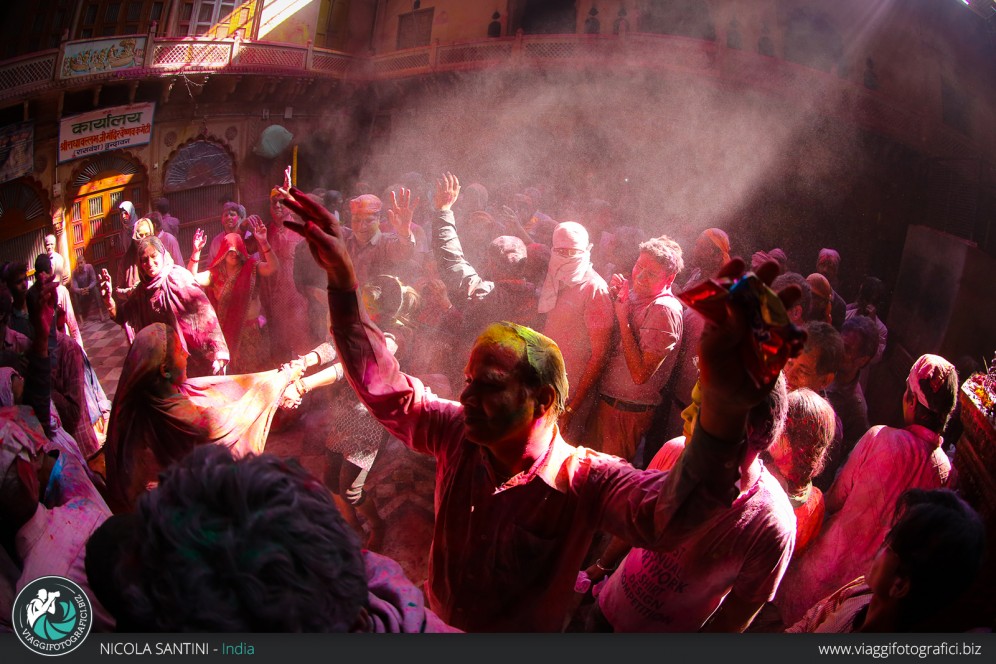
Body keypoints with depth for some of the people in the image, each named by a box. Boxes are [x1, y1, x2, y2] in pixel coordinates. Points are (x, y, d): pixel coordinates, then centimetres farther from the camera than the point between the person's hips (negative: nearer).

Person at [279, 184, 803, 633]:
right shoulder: (458, 435, -8)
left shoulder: (585, 479, -24)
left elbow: (668, 512, -43)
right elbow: (383, 384, -5)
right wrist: (342, 278, -16)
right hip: (431, 622, 4)